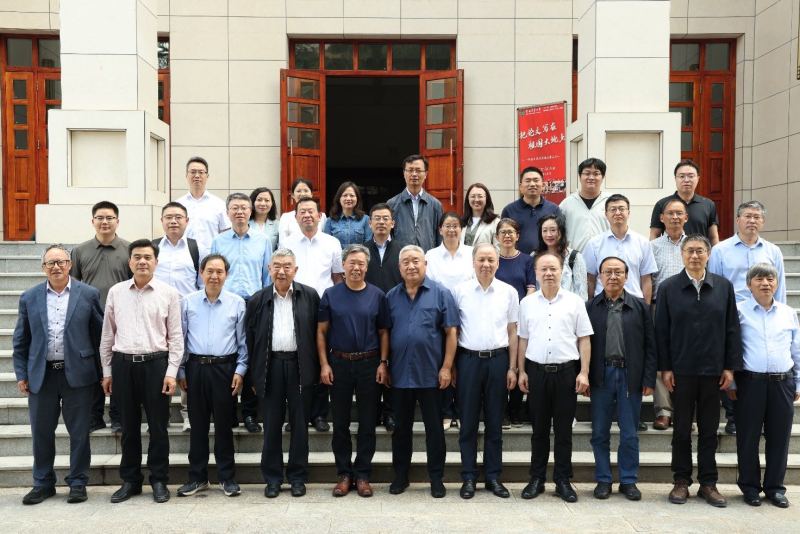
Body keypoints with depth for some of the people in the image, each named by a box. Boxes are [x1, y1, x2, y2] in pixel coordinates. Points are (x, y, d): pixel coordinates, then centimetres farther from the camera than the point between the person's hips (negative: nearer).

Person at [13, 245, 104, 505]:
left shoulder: (88, 294, -1)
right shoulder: (29, 298, 6)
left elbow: (100, 334, 2)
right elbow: (20, 340, 9)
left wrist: (101, 370, 1)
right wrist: (21, 374, 4)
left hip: (77, 374, -2)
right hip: (41, 375, 2)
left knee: (79, 432, 5)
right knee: (41, 432, 10)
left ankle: (78, 482, 19)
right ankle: (43, 483, 26)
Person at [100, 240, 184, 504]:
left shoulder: (169, 293, -1)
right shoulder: (116, 292, 6)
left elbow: (175, 336, -1)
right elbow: (107, 334, 10)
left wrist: (171, 372, -7)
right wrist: (107, 371, 8)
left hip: (155, 363, -2)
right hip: (123, 363, 2)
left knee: (158, 426, 5)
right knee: (129, 426, 12)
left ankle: (159, 480, 18)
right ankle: (130, 480, 24)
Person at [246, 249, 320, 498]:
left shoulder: (310, 296, 1)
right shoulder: (257, 300, 5)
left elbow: (317, 333, 2)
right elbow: (250, 339, 5)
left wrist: (317, 368, -2)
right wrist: (252, 376, 1)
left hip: (299, 365, -1)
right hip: (270, 366, 1)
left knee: (299, 424, 7)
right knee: (271, 425, 8)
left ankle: (298, 477, 20)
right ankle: (272, 477, 20)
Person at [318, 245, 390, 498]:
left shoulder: (377, 295, 2)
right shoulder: (331, 294, 1)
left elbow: (383, 332, 5)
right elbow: (321, 332, 2)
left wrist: (383, 363, -4)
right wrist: (324, 364, -5)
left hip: (369, 364, 0)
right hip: (339, 363, 0)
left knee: (368, 423, 6)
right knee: (340, 423, 8)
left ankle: (362, 474, 18)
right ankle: (343, 474, 21)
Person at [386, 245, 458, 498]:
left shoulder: (441, 293, -3)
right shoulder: (391, 296, 6)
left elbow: (451, 332, -5)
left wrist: (446, 367, -10)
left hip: (430, 373, -2)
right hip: (399, 373, 3)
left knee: (434, 428, 7)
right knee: (401, 427, 13)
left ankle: (436, 478, 21)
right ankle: (400, 475, 27)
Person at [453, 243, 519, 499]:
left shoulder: (509, 292, 4)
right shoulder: (460, 290, 1)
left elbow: (512, 332, 7)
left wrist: (512, 368, 3)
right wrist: (450, 365, -1)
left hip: (498, 360, 1)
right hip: (468, 359, -1)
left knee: (495, 422, 9)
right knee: (468, 421, 5)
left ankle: (493, 477, 20)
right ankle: (469, 477, 15)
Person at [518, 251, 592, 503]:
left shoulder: (575, 301, 2)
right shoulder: (527, 303, 6)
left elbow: (584, 339, 2)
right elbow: (523, 339, 10)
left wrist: (584, 372, -4)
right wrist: (522, 371, 6)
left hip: (566, 371, -1)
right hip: (536, 371, 1)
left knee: (564, 430, 6)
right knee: (539, 429, 9)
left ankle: (563, 481, 16)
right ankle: (536, 479, 19)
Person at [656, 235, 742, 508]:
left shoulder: (724, 286, 3)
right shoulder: (668, 288, -1)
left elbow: (732, 329, 4)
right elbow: (661, 331, -1)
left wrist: (730, 367, 0)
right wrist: (664, 368, -5)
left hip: (713, 370, 1)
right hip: (681, 370, -1)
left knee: (710, 429, 10)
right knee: (681, 429, 8)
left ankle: (708, 483, 21)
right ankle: (681, 481, 19)